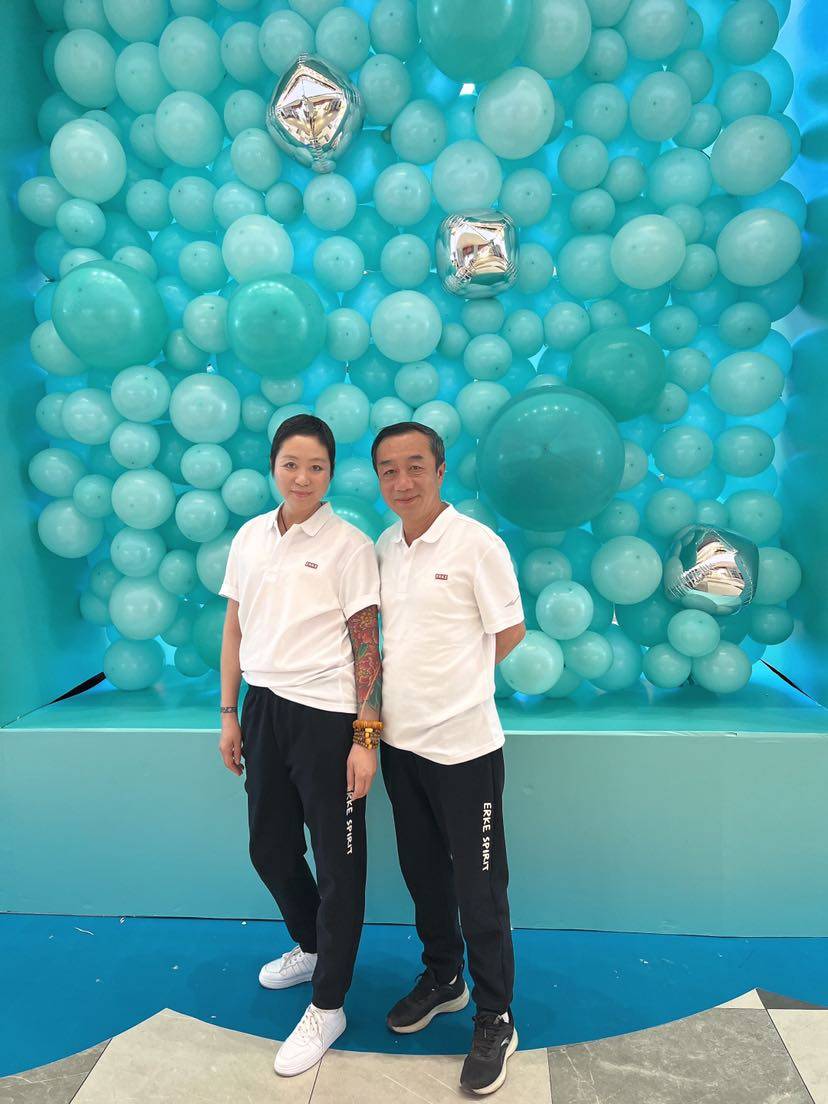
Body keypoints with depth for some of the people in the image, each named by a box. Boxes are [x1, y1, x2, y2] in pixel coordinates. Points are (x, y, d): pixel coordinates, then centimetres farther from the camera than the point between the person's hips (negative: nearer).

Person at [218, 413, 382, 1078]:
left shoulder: (349, 545, -9)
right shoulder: (249, 537, 6)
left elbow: (366, 646, -11)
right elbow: (235, 630, 11)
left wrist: (366, 738, -14)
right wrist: (230, 714, 11)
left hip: (326, 714, -5)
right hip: (265, 708, 6)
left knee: (338, 861, 6)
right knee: (270, 848, 20)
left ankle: (328, 1005, 27)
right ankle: (311, 947, 48)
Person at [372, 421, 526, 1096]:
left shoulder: (477, 544, -13)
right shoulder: (383, 547, 5)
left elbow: (510, 632, -5)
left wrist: (456, 683, 0)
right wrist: (397, 678, 5)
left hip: (464, 744, -6)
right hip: (400, 738, 6)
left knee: (479, 887, 7)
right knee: (423, 872, 21)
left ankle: (495, 1021, 27)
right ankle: (442, 978, 43)